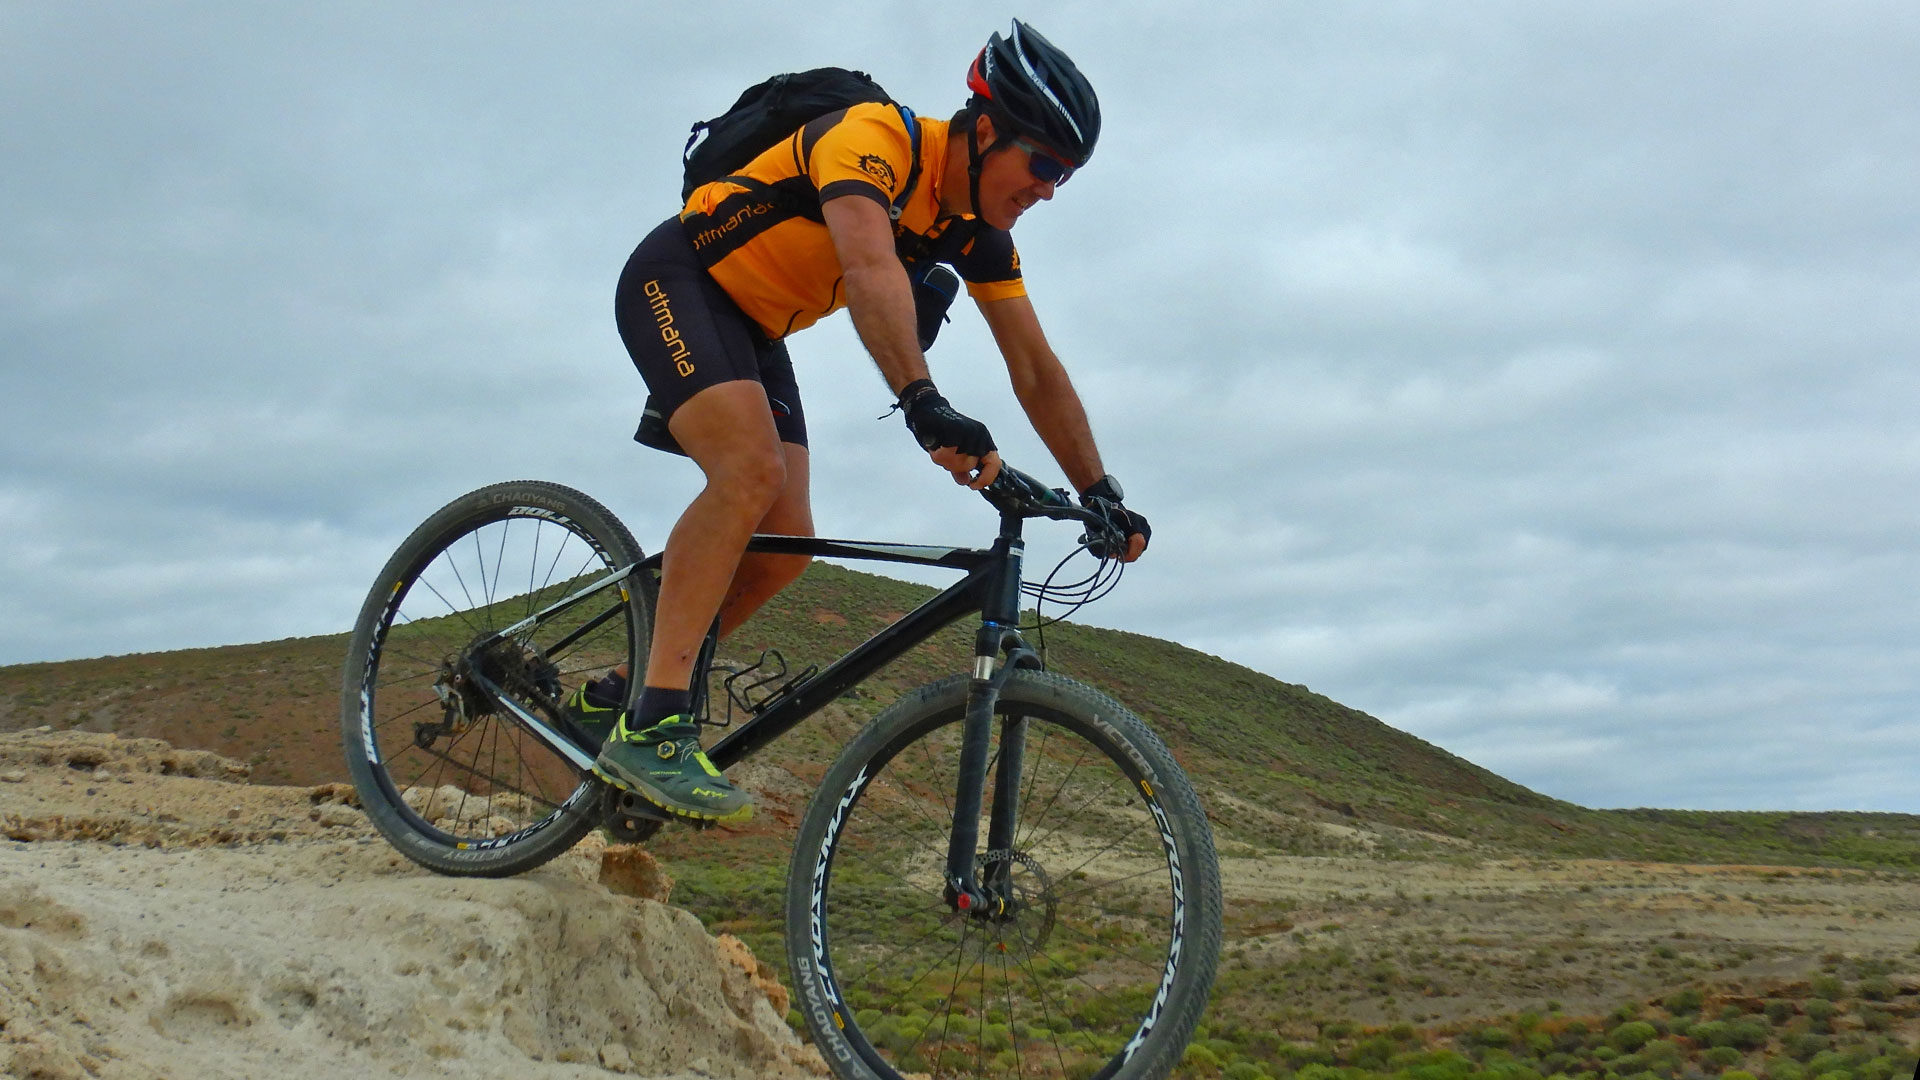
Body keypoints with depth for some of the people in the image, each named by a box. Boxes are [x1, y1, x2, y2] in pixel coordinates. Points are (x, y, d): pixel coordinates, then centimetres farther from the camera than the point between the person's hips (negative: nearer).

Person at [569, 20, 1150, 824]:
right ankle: (650, 728, -31)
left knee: (785, 545, -3)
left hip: (756, 331, 9)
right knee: (752, 470, -31)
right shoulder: (876, 137, -26)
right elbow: (871, 269, -45)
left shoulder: (981, 232, -2)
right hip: (676, 282, -8)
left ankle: (619, 693, 12)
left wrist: (1101, 494, -4)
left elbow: (1036, 371, 1)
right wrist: (925, 407, -58)